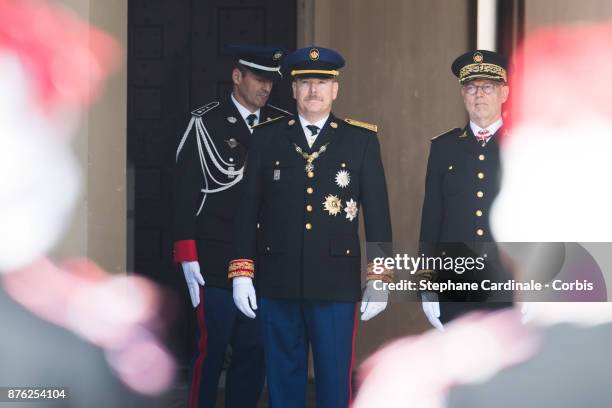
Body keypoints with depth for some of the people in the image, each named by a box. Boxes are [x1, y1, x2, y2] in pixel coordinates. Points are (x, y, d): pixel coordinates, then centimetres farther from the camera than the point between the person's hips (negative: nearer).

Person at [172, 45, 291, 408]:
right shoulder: (206, 123, -3)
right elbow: (186, 191, -5)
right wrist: (187, 256, -10)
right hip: (216, 264, -4)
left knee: (255, 353, 7)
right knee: (212, 349, 0)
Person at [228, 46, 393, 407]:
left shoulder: (362, 139, 4)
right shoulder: (267, 137, 6)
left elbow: (378, 212, 3)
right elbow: (249, 209, 6)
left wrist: (380, 279, -1)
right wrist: (241, 272, 2)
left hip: (337, 283, -1)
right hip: (278, 283, 1)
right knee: (283, 378, 9)